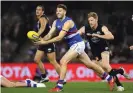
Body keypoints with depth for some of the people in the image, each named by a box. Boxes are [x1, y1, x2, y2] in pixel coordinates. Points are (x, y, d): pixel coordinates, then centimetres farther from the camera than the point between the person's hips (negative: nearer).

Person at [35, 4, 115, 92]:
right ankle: (110, 78, 26)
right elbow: (49, 35, -2)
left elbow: (60, 37, -28)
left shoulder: (68, 22, -22)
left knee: (63, 61, -19)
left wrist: (45, 42, -31)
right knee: (90, 64, 15)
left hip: (78, 44, -9)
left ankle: (59, 86, -15)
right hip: (74, 45, 9)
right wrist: (42, 39, -23)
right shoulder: (56, 22, 4)